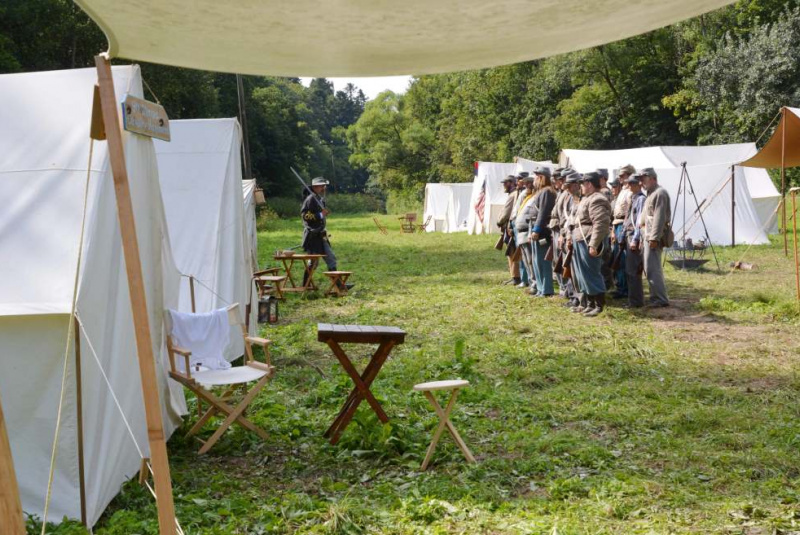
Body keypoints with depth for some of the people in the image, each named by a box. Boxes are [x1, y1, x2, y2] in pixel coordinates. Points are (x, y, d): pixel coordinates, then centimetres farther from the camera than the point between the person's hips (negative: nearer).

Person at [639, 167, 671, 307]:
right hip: (648, 236, 10)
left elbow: (659, 218, -20)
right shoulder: (651, 193, 19)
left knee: (652, 269, -10)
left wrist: (654, 238, -23)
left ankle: (661, 299, -6)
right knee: (651, 268, 14)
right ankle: (657, 297, 20)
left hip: (654, 237, -10)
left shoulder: (660, 193, -13)